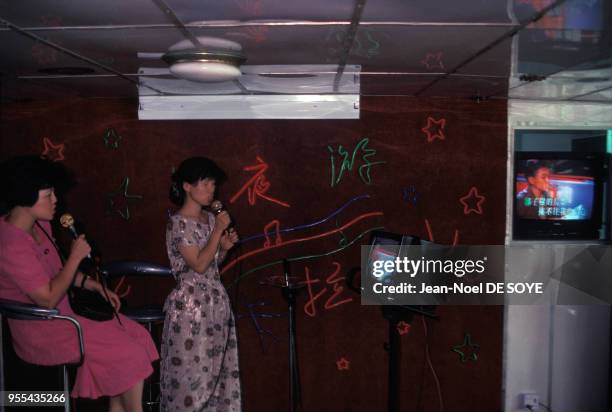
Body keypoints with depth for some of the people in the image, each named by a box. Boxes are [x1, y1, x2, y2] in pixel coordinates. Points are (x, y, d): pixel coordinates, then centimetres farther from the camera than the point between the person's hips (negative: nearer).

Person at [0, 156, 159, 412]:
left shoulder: (40, 225, 2)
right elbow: (48, 299, -24)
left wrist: (94, 285, 6)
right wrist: (76, 257, -17)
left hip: (63, 314, 9)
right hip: (42, 332, -9)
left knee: (137, 335, -1)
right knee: (131, 354, -12)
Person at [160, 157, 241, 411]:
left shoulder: (210, 219, 10)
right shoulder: (178, 223, -12)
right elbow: (199, 265, -19)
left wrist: (225, 247, -1)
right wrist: (218, 230, -16)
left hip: (216, 302, 7)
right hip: (190, 305, -7)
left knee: (216, 368, 11)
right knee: (192, 369, 0)